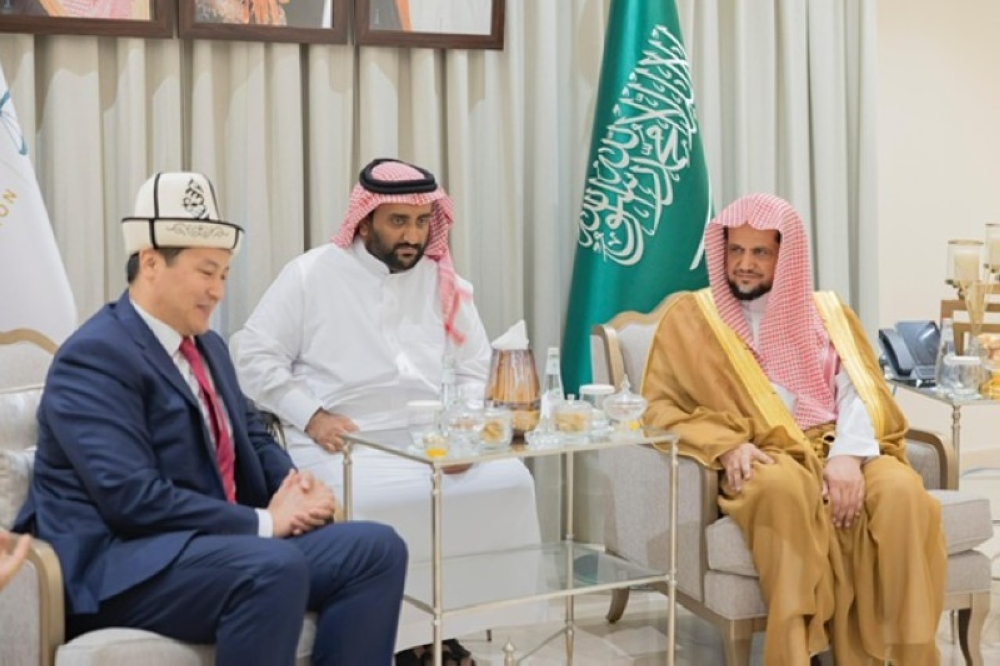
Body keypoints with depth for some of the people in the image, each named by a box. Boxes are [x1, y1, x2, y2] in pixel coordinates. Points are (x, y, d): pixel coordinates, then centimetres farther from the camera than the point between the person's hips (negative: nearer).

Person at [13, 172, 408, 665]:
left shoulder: (207, 346, 17)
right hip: (122, 561, -9)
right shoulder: (93, 357, -13)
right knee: (276, 568, -35)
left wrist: (297, 485, -1)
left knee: (376, 547, -8)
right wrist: (263, 522, -18)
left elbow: (251, 438, 23)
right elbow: (133, 498, -22)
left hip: (222, 540, 9)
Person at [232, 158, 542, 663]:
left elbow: (477, 371, 13)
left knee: (509, 482, -21)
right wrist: (311, 417, -11)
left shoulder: (444, 284, 13)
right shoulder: (312, 274, 3)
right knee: (380, 503, -35)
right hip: (344, 444, -4)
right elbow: (254, 355, 1)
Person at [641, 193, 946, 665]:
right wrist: (727, 445, -14)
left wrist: (847, 454, -17)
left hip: (838, 449, 3)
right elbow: (659, 406, 4)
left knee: (902, 492, -31)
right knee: (785, 489, -40)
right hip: (762, 461, -3)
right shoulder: (692, 315, 11)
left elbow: (860, 392, 5)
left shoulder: (827, 312, 18)